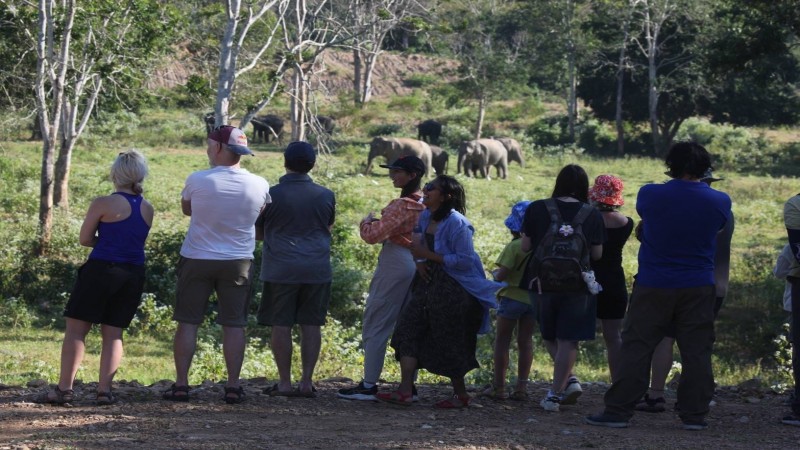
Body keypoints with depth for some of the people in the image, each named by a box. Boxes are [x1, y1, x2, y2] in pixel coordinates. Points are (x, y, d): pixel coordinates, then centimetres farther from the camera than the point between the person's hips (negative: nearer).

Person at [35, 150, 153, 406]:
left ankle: (64, 388, -2)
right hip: (134, 275, 5)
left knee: (76, 328, 2)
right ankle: (105, 390, 3)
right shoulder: (147, 209, 7)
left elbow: (85, 239, -2)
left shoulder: (103, 204, -10)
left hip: (101, 270, -5)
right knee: (113, 334, 10)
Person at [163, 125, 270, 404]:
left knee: (187, 322, 7)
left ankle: (181, 384, 6)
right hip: (238, 263, 2)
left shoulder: (197, 181, -12)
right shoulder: (259, 186, -6)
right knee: (234, 325, 6)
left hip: (197, 259, -1)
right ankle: (233, 387, 6)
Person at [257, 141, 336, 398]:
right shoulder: (326, 196, 3)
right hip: (317, 269, 3)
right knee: (311, 325, 6)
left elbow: (258, 232, 7)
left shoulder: (271, 194, -5)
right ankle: (307, 382, 6)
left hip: (281, 268, -2)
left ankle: (284, 383, 3)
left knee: (281, 325, 2)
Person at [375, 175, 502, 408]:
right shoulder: (426, 217, 9)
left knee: (449, 345, 1)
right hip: (428, 285, 8)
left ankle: (461, 395, 19)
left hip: (451, 292, -8)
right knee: (409, 330, -3)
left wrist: (428, 256, -20)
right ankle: (405, 391, -5)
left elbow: (464, 260, -21)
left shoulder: (456, 223, -17)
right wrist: (420, 263, 3)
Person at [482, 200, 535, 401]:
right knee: (525, 341, 12)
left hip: (512, 296, -5)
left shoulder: (515, 246, -18)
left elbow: (501, 275, -20)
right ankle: (521, 386, 12)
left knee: (502, 341, 6)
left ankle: (498, 386, 6)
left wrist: (494, 273, 1)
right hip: (534, 298, 5)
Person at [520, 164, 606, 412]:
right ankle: (555, 393, 1)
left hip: (543, 283, 1)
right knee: (568, 340, 5)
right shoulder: (592, 215, -3)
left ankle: (569, 379, 8)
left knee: (549, 336, 19)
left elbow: (525, 247, 2)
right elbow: (597, 254, 1)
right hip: (578, 286, -1)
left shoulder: (537, 209, -3)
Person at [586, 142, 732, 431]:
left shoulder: (650, 195, -9)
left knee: (636, 348, 2)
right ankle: (695, 415, 7)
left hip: (653, 287, -1)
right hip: (698, 288, 1)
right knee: (696, 352, 6)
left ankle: (618, 411, 1)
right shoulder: (719, 201, -4)